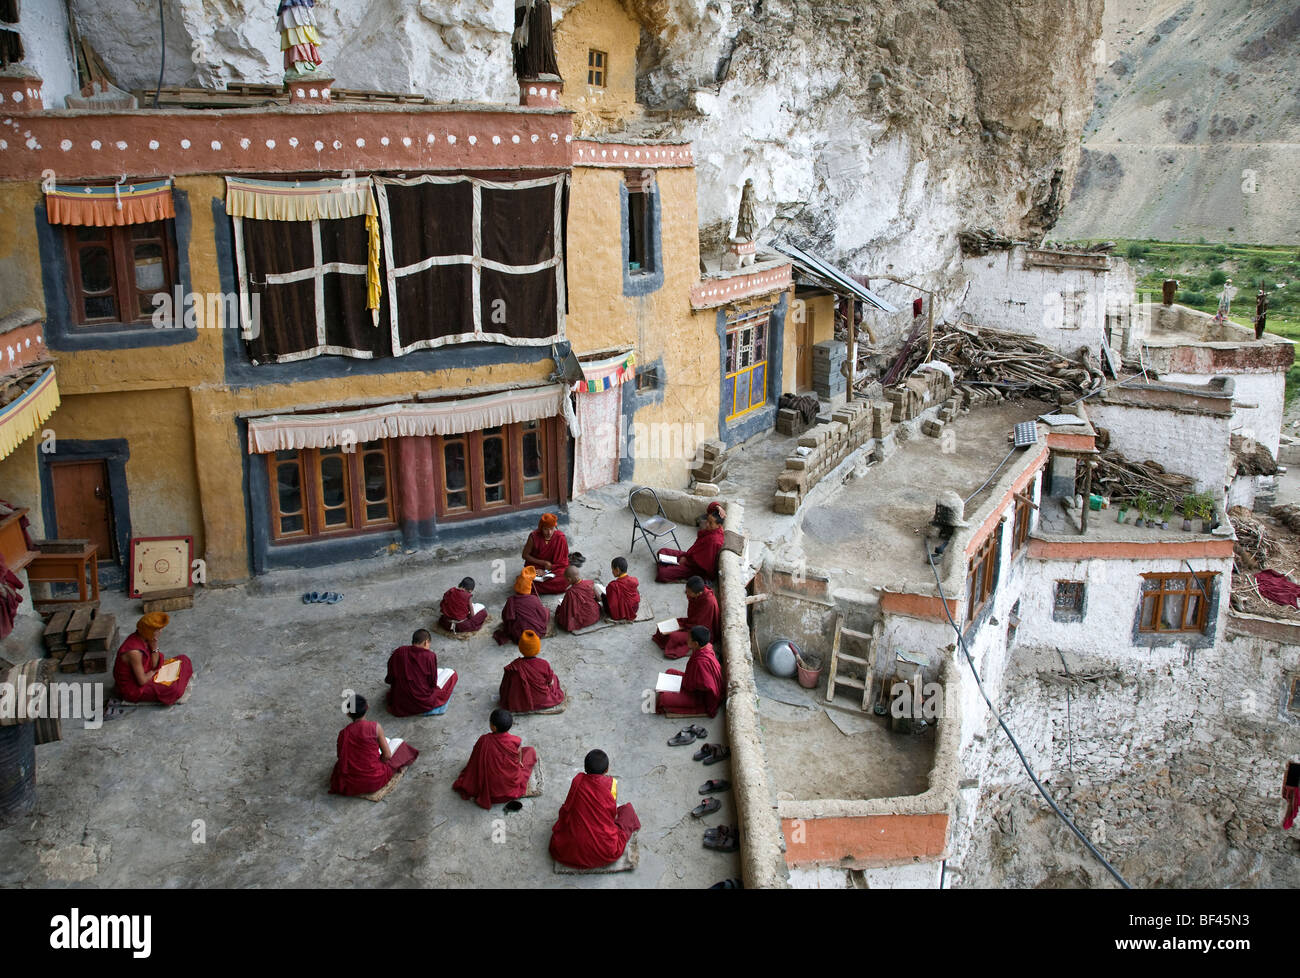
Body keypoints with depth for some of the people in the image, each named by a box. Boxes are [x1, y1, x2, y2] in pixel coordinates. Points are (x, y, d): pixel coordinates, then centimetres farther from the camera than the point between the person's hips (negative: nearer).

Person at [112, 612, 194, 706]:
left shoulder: (143, 638, -8)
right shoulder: (134, 651, -34)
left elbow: (154, 664, -1)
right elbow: (142, 681, -27)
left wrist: (154, 647, -17)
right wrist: (153, 672, -7)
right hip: (133, 688, -9)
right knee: (171, 689, -25)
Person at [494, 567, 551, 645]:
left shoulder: (510, 601, -15)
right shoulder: (534, 600, -23)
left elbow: (504, 617, -2)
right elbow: (544, 617, -13)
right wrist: (545, 609, 10)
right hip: (536, 632, -3)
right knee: (547, 610, 15)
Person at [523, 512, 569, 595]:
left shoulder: (560, 538, -15)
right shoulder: (534, 537, -16)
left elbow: (562, 560, -9)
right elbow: (525, 555, -4)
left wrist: (546, 571, -18)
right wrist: (543, 563, -14)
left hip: (555, 567, 1)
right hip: (536, 565, -1)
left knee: (566, 578, -29)